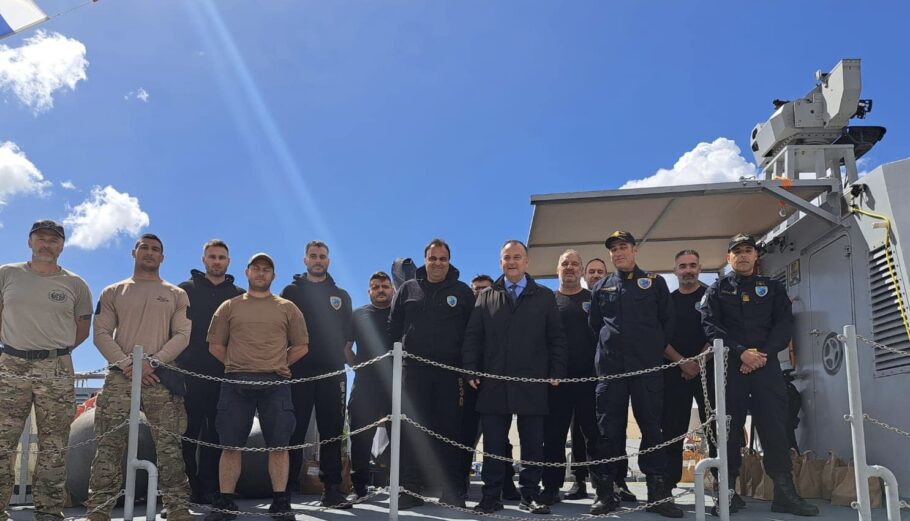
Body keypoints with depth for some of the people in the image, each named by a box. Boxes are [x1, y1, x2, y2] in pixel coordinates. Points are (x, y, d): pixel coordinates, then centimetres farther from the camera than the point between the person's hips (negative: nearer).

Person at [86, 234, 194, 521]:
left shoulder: (176, 295, 13)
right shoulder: (113, 292, 15)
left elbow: (182, 335, 3)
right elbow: (101, 334, 5)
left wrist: (152, 362, -11)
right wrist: (127, 364, -10)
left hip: (161, 377, 0)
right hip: (120, 376, 1)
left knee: (169, 447, -3)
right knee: (109, 445, -2)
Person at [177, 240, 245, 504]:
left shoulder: (239, 295, 14)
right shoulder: (186, 290, 8)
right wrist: (176, 362, -4)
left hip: (225, 374, 2)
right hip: (191, 372, -2)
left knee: (217, 433, 4)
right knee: (188, 431, -4)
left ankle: (209, 489, 11)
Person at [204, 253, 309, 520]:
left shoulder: (287, 308, 12)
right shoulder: (230, 306, 12)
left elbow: (301, 347, 12)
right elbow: (215, 345, 12)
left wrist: (277, 366, 6)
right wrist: (236, 366, 5)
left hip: (275, 384, 0)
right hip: (236, 383, 0)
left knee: (278, 445, -1)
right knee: (231, 445, 2)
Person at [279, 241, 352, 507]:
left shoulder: (341, 295, 17)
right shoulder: (291, 291, 11)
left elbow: (348, 332, 16)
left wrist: (342, 355, 3)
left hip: (332, 372, 2)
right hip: (297, 370, -2)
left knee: (332, 432, 1)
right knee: (294, 431, -1)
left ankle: (332, 489, 5)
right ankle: (287, 486, 4)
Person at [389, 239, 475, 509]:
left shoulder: (462, 292, 7)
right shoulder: (408, 289, 10)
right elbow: (394, 326, 10)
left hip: (450, 370, -1)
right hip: (414, 369, 1)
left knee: (449, 430, 2)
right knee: (413, 430, 2)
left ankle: (452, 491, 9)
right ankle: (411, 489, 9)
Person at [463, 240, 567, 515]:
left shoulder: (544, 297, 9)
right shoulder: (486, 297, 12)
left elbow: (557, 338, 7)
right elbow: (472, 337, 10)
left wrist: (556, 372, -1)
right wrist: (471, 370, 0)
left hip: (532, 385, -1)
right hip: (493, 384, 1)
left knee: (532, 443, 4)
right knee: (493, 444, 3)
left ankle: (529, 495, 14)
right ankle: (491, 496, 11)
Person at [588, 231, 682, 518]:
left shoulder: (654, 282, 10)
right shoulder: (601, 287, 14)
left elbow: (667, 321, 11)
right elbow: (594, 324, 19)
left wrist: (656, 350, 7)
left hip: (647, 367, -1)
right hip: (610, 367, 1)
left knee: (651, 427, 0)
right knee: (609, 429, 0)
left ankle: (658, 493, 4)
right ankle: (605, 492, 4)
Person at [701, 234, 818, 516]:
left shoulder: (773, 288, 16)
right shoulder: (717, 290, 10)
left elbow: (784, 324, 5)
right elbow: (711, 326, -2)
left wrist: (764, 353, -11)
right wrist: (741, 352, -14)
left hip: (766, 363, 1)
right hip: (730, 365, -1)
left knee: (774, 425, -3)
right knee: (729, 427, 0)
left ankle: (785, 492, 0)